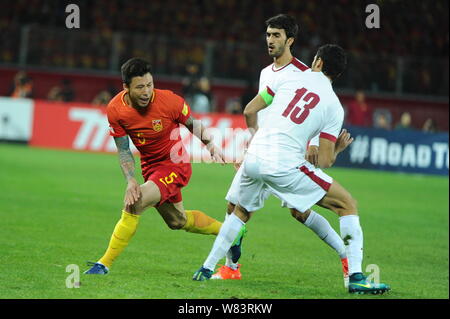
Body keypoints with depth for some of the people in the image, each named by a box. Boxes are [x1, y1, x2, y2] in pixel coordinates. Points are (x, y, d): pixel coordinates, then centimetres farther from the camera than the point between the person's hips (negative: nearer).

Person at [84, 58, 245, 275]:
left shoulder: (169, 101, -24)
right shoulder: (115, 110, -17)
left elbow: (192, 124, -3)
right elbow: (123, 150, -8)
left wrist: (212, 147, -7)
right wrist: (130, 180, -21)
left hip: (174, 165, -6)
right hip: (150, 166, 6)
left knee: (133, 204, -24)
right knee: (177, 221, 21)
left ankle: (105, 263, -15)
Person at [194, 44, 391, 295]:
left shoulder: (290, 78, 12)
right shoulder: (334, 107, 6)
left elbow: (250, 111, 17)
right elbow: (324, 161, 3)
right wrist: (338, 149, 25)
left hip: (254, 159, 4)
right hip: (285, 165, -4)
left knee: (242, 212, 33)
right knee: (348, 205, 7)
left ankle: (207, 269, 29)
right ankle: (356, 278, -3)